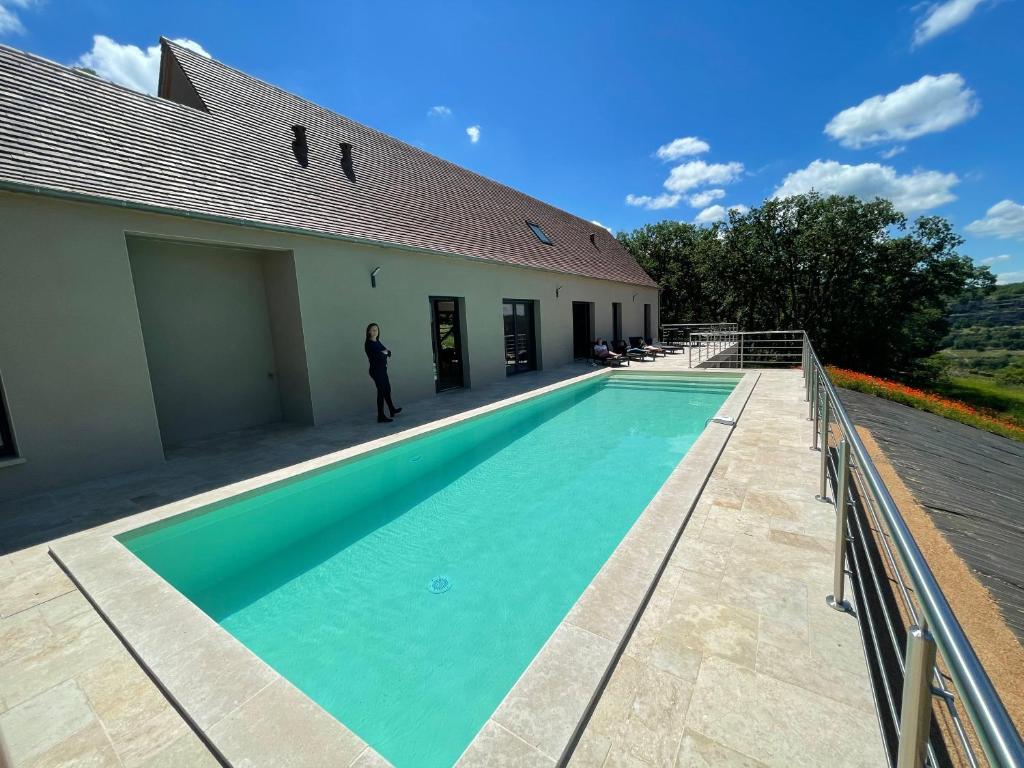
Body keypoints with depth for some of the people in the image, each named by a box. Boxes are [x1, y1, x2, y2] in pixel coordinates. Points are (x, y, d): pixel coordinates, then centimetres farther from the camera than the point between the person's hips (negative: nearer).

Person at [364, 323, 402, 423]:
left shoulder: (377, 342, 13)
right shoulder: (368, 344, -13)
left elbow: (388, 352, 6)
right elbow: (378, 356, -23)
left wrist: (385, 352, -15)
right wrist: (384, 353, -6)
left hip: (382, 369, 9)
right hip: (376, 370, -9)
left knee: (387, 389, 20)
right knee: (381, 391, -6)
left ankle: (392, 410, 37)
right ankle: (381, 416, 0)